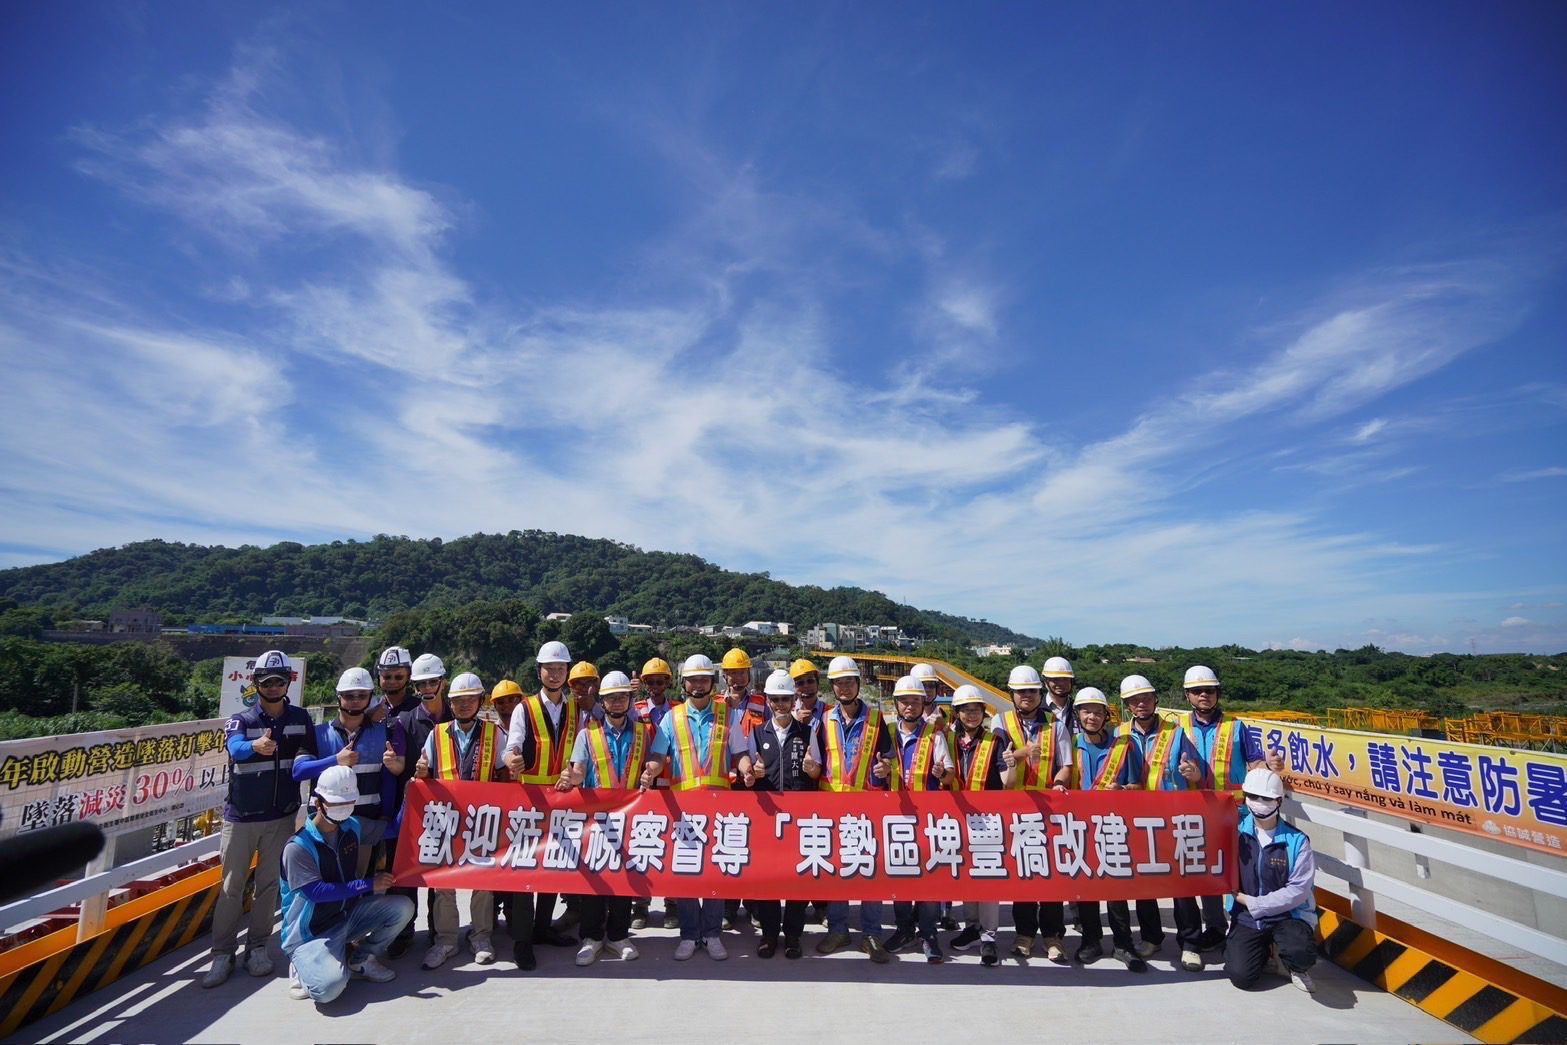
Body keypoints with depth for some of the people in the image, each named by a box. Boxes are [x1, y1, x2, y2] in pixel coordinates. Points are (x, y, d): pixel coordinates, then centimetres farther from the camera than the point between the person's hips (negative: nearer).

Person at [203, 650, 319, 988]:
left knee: (269, 883, 8)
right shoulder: (240, 720, -5)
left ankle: (257, 947, 21)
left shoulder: (301, 719, 2)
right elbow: (235, 748, -28)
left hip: (281, 816, 2)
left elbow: (311, 755, 8)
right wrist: (255, 746, -48)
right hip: (240, 816, -1)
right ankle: (222, 954, 15)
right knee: (232, 886, 3)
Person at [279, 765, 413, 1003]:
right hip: (312, 934, -6)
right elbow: (316, 892, -27)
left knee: (403, 907, -15)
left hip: (349, 914, 6)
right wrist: (369, 885, -25)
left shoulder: (352, 827, 0)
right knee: (330, 985, -31)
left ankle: (361, 960, 8)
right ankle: (304, 968, 5)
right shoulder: (298, 847, -21)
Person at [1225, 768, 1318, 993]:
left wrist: (1254, 903, -12)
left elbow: (1299, 890, -12)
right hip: (1246, 917, 2)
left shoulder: (1297, 839, -9)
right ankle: (1266, 950, 21)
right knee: (1241, 975, -14)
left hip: (1287, 915, -1)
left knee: (1301, 952, -32)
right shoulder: (1236, 827, -4)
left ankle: (1295, 967, 8)